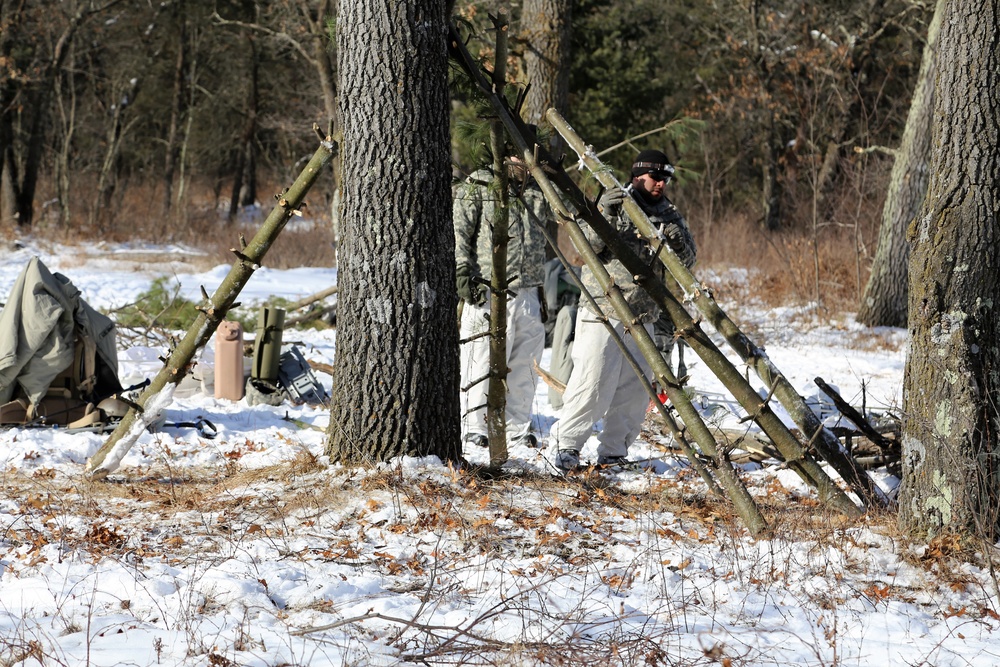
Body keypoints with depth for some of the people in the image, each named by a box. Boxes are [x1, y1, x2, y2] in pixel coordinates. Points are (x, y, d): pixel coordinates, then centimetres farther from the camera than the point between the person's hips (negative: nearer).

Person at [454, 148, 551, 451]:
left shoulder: (538, 192, 16)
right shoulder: (477, 187, -1)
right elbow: (458, 233, -5)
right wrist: (463, 273, -14)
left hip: (527, 294, 6)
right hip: (488, 292, -6)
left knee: (524, 366, 9)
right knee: (482, 361, -6)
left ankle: (518, 429, 18)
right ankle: (472, 428, 1)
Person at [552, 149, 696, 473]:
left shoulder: (669, 213, 12)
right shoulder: (614, 203, -2)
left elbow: (688, 258, 6)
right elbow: (586, 245, -10)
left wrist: (676, 239, -15)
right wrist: (604, 215, -26)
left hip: (643, 315, 6)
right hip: (603, 309, -6)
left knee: (634, 388, 7)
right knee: (592, 381, -11)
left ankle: (613, 452, 16)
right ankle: (567, 446, -3)